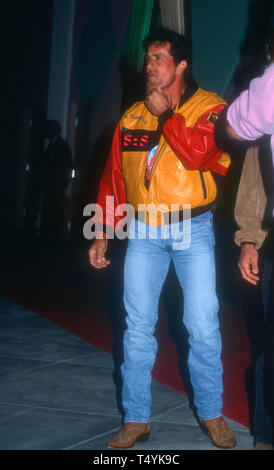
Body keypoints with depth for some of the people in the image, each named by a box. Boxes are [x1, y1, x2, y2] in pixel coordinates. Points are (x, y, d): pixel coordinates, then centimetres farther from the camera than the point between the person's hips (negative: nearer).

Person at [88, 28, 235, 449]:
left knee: (203, 326, -3)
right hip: (144, 232, 3)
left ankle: (211, 414, 14)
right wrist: (102, 234, 8)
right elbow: (114, 179, 11)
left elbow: (199, 152, -22)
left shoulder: (209, 107, -2)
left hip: (192, 229, -3)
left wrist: (165, 113, -13)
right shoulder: (131, 118, 8)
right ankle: (136, 420, 11)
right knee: (137, 327, 2)